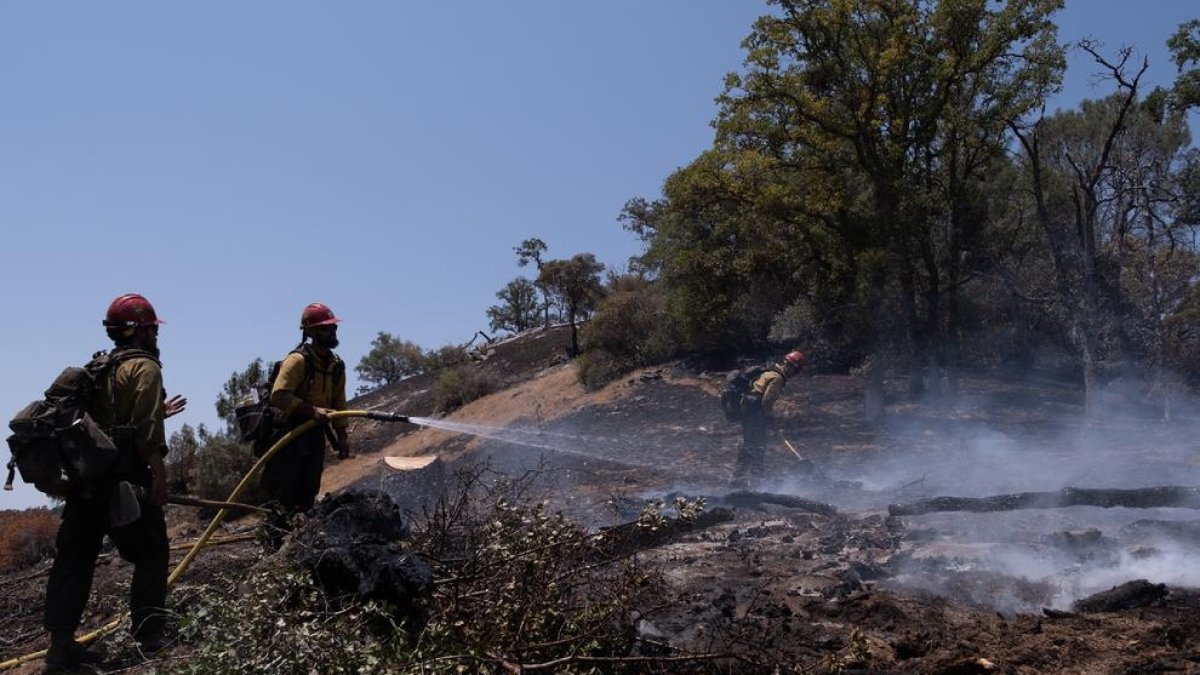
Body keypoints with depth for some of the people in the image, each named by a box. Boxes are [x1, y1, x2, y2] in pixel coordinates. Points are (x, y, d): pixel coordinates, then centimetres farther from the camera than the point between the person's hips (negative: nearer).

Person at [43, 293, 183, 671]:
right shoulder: (144, 367, -6)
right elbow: (146, 432, -16)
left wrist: (157, 413, 28)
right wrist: (158, 474, -18)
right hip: (122, 482, -8)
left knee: (74, 560, 7)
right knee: (151, 556, 2)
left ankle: (61, 644, 9)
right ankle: (149, 638, 4)